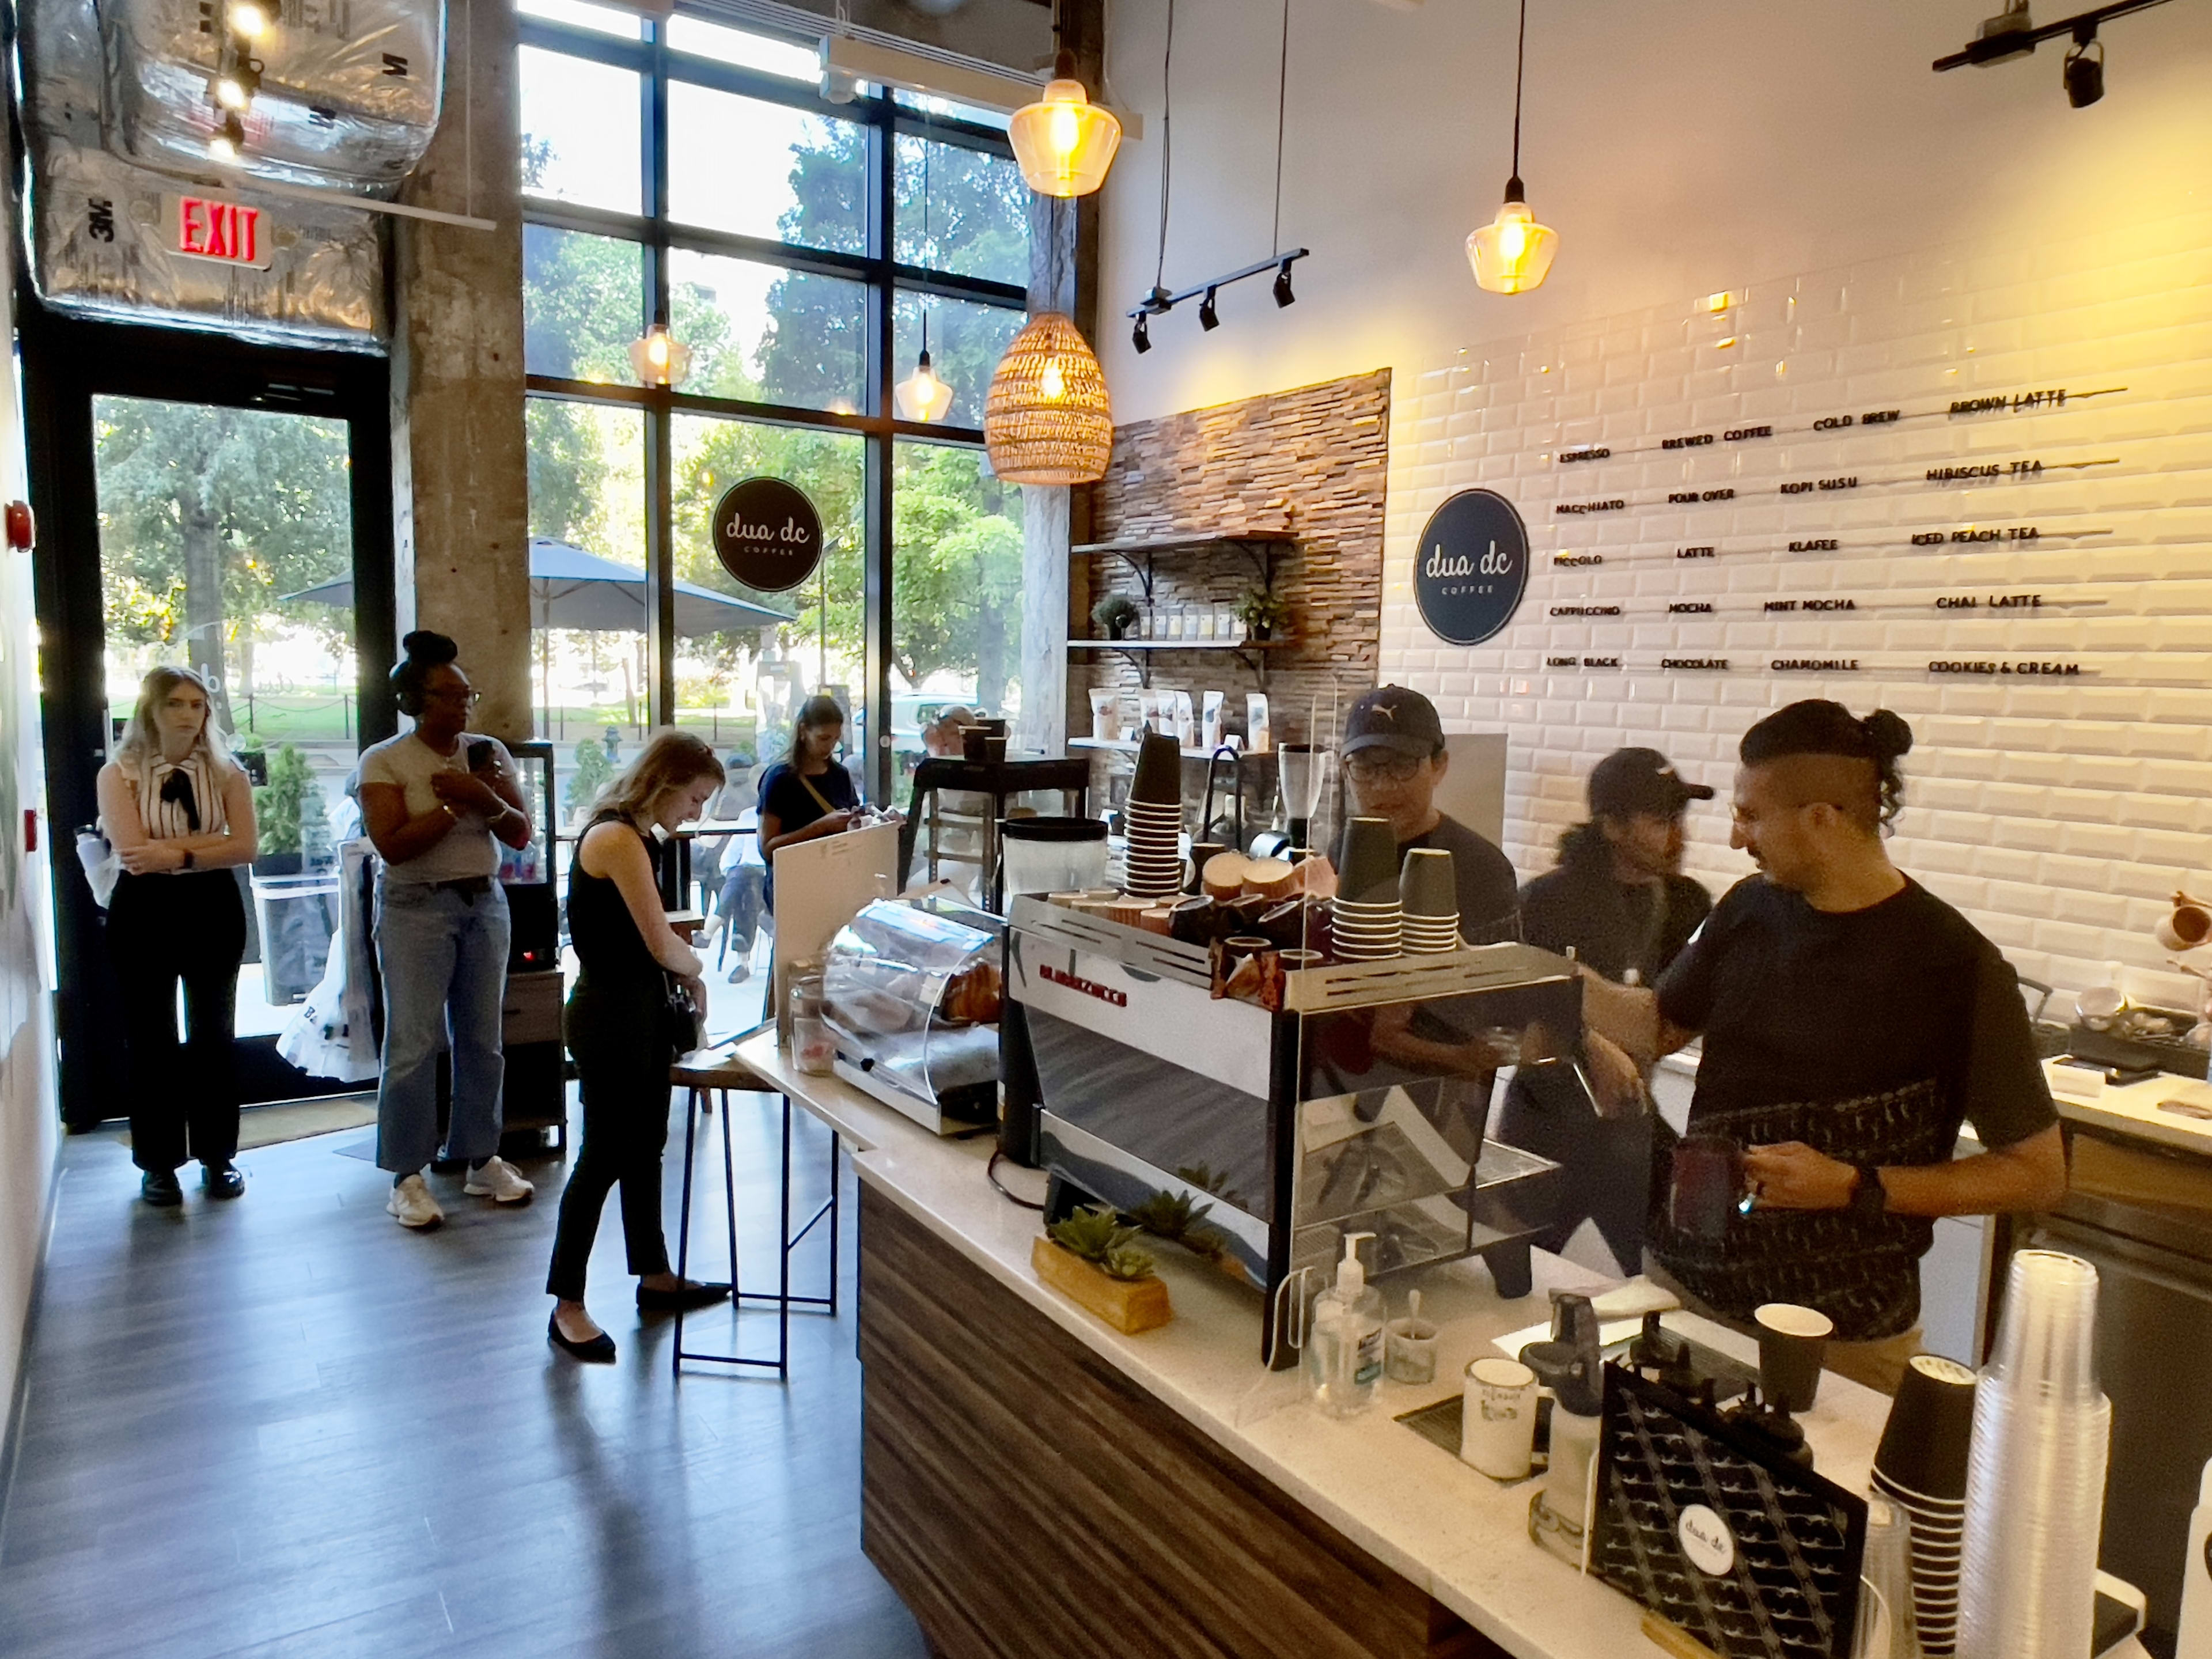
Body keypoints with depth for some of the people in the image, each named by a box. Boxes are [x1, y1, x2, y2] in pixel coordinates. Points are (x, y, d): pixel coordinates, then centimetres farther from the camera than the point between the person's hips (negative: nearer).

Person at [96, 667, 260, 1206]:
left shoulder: (226, 773, 2)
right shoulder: (118, 774, -3)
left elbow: (245, 848, -8)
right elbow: (133, 853, -15)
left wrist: (177, 853, -18)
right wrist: (209, 841, -12)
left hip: (214, 909, 2)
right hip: (144, 913, -2)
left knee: (214, 1034, 9)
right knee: (151, 1038, 5)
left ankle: (217, 1157, 19)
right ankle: (159, 1163, 16)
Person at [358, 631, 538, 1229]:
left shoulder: (489, 753, 7)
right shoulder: (384, 760, -4)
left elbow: (521, 834, 2)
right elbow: (392, 845, -15)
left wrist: (483, 797, -14)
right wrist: (455, 805, -15)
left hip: (484, 903, 4)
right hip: (416, 909, -4)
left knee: (483, 1039, 7)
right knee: (413, 1044, -4)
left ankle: (483, 1161, 18)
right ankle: (407, 1178, 6)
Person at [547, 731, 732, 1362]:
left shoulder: (638, 838, 12)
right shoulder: (617, 839, -20)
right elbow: (661, 944, -22)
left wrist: (683, 974, 1)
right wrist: (697, 969, -4)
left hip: (642, 1011, 10)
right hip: (608, 1016, -10)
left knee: (645, 1146, 18)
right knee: (603, 1158, -2)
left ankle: (655, 1277, 32)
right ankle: (567, 1307, 10)